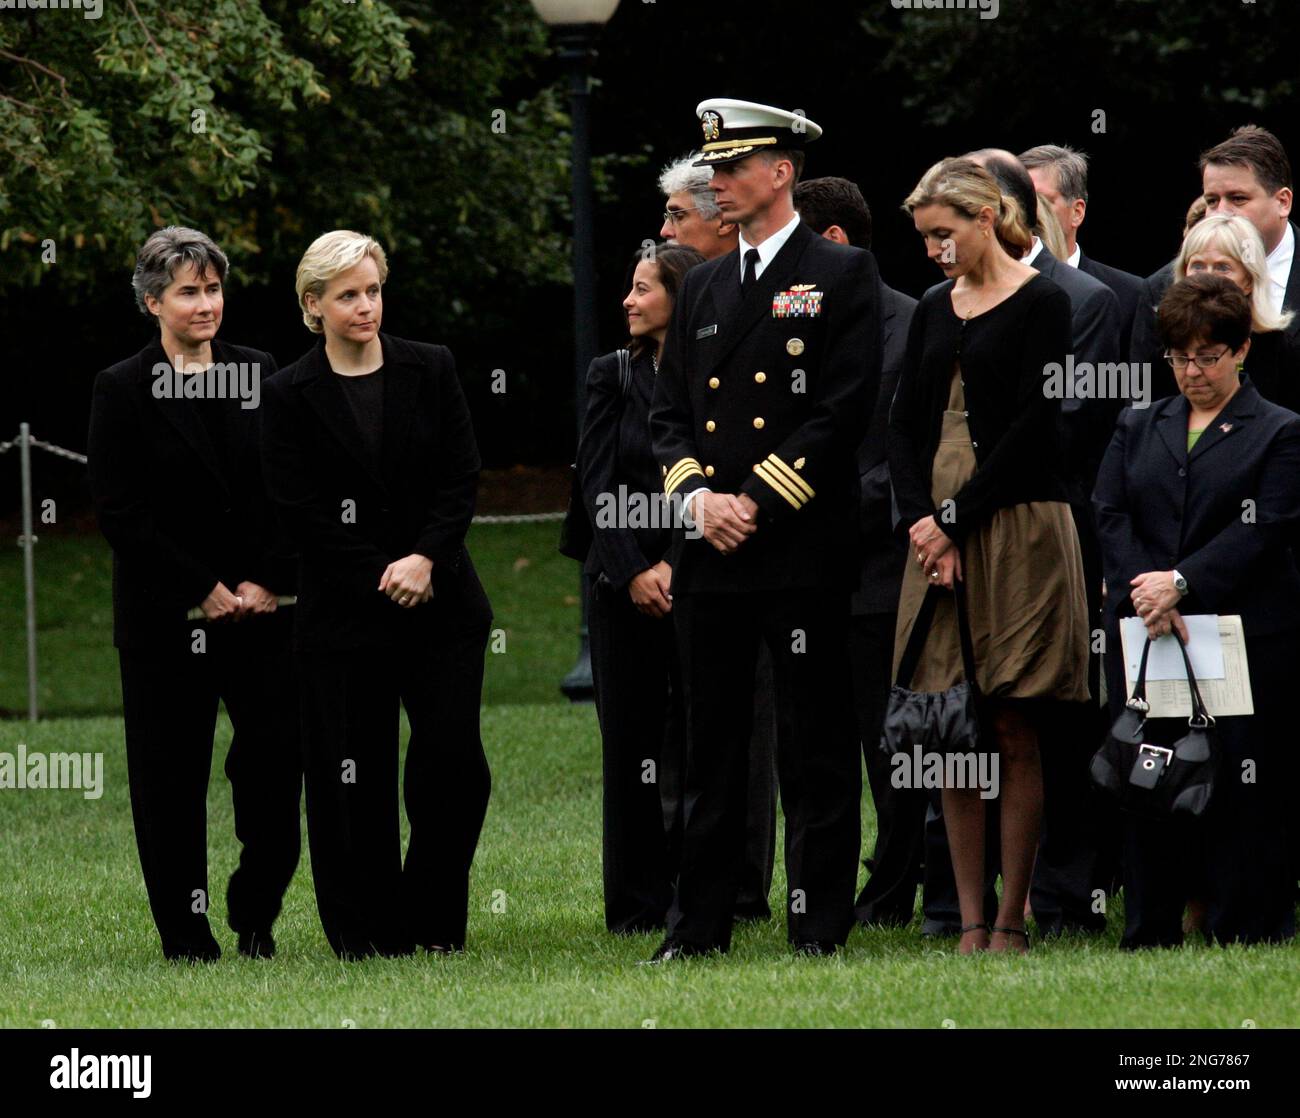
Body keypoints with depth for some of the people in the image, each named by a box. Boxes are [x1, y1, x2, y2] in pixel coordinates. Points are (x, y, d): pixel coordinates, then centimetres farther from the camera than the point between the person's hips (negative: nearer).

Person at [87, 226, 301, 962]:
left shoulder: (261, 377, 8)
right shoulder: (123, 391, -1)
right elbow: (120, 512, -6)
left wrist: (268, 582, -5)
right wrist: (202, 590, -11)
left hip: (264, 606, 2)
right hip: (165, 618, -2)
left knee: (277, 762, -2)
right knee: (171, 776, 1)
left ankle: (255, 915, 15)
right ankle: (185, 929, 11)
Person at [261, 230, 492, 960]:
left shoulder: (431, 371, 6)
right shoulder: (292, 397, 0)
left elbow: (463, 478, 3)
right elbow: (302, 514, -4)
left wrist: (426, 559, -12)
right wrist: (383, 578, -11)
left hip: (441, 599, 1)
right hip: (344, 613, -1)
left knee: (454, 760, -6)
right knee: (356, 778, 0)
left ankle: (435, 921, 7)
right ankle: (371, 932, 9)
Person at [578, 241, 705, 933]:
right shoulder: (613, 376, 6)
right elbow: (597, 483, 1)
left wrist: (679, 567, -11)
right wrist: (635, 571, -9)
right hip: (624, 586, 2)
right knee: (631, 743, 2)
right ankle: (638, 904, 6)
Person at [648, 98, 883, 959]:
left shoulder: (842, 276, -1)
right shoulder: (704, 289, 17)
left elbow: (847, 408, -9)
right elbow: (670, 412, 16)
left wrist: (758, 499, -13)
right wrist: (696, 495, -3)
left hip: (804, 547, -5)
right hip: (712, 557, 5)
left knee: (820, 746, 0)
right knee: (712, 748, 7)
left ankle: (821, 924, 3)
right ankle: (700, 921, 10)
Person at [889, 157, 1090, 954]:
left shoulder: (1041, 303, -4)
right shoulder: (935, 310, 14)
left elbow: (1034, 425, -11)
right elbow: (905, 423, 11)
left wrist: (955, 518, -11)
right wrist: (919, 518, -6)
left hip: (1016, 524, -6)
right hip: (939, 532, 6)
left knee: (1014, 732, -4)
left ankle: (1012, 919, -1)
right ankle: (970, 921, 4)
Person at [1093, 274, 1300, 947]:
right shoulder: (1138, 429, 17)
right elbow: (1110, 516, 5)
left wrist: (1181, 582, -16)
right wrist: (1143, 593, -12)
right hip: (1143, 631, 3)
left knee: (1244, 785, -5)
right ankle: (1150, 933, 7)